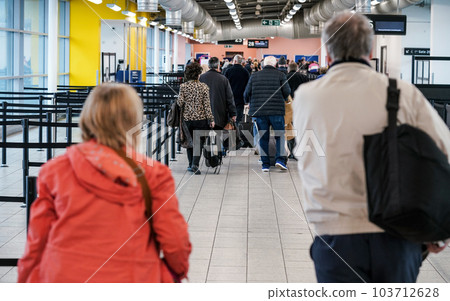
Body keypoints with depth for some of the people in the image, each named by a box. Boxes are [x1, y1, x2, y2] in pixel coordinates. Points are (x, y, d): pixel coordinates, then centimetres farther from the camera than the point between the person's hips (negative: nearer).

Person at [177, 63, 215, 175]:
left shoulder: (183, 86, -1)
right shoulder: (204, 86, -4)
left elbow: (180, 102, -6)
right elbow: (207, 104, -6)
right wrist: (211, 119, -3)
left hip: (187, 118, 2)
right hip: (201, 118, -2)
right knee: (199, 141, 1)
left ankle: (191, 164, 21)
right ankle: (195, 164, -13)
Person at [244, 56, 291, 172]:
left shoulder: (254, 76, 8)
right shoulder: (280, 75, 1)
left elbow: (246, 94, 8)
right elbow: (287, 92, -3)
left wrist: (252, 103, 27)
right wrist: (283, 99, 18)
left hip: (259, 111, 2)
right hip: (277, 110, -2)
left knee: (263, 137, 8)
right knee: (280, 136, 9)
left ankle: (265, 164, 7)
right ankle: (280, 159, -5)